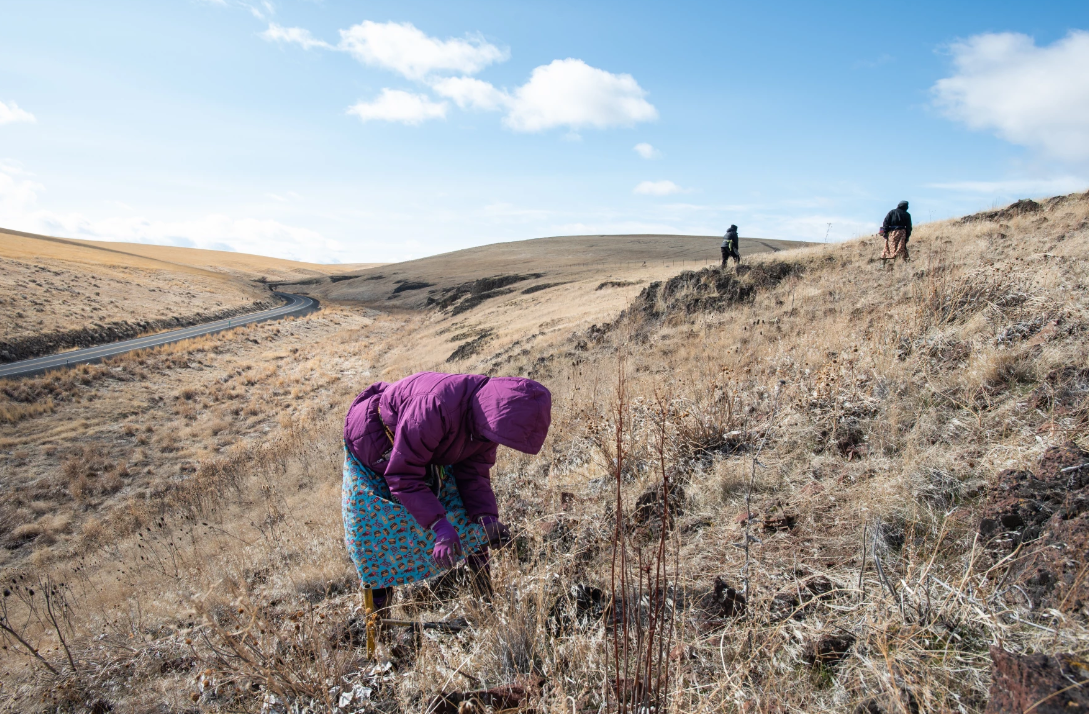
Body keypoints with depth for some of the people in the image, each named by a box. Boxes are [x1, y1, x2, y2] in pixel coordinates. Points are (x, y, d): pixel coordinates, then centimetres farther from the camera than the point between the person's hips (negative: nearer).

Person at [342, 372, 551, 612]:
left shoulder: (490, 416, -19)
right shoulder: (435, 406, -43)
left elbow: (473, 473, -10)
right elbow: (403, 476, -36)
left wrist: (486, 516, -26)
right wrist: (439, 525, -41)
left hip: (428, 456, 6)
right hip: (374, 449, -6)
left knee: (468, 521, -1)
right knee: (377, 536, -7)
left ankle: (487, 600, 13)